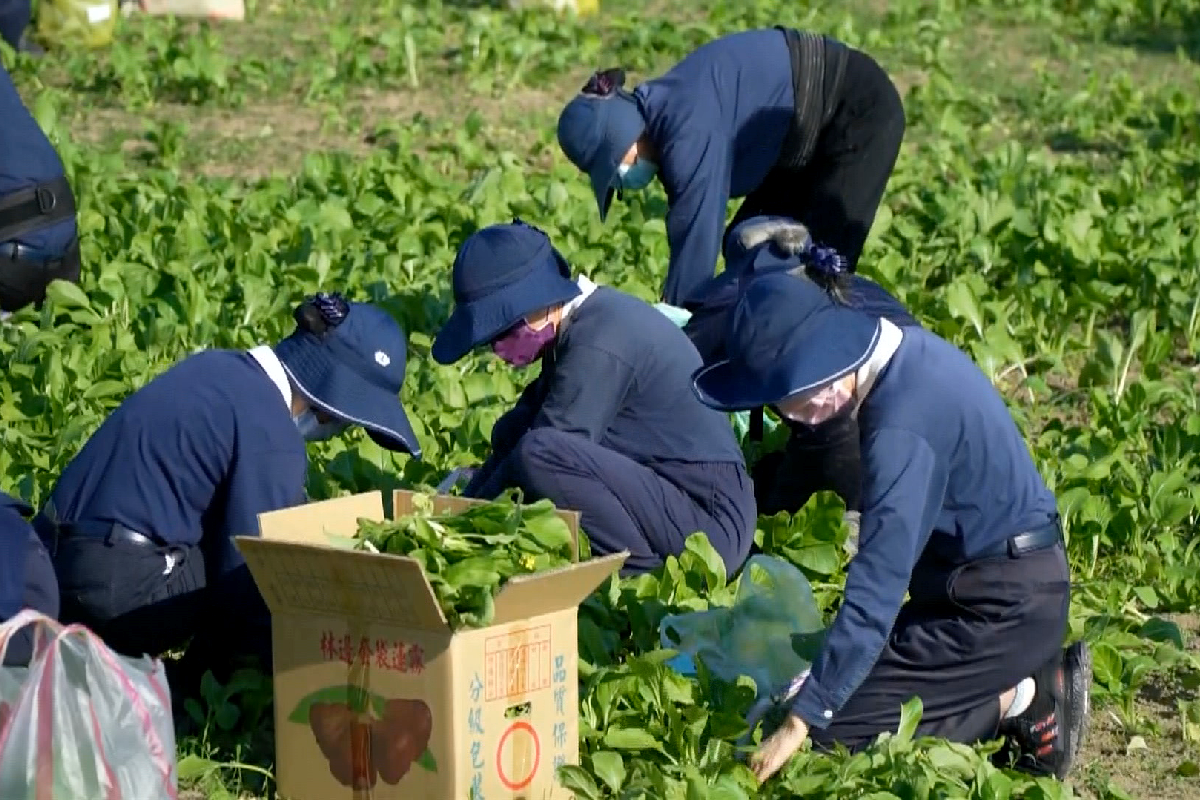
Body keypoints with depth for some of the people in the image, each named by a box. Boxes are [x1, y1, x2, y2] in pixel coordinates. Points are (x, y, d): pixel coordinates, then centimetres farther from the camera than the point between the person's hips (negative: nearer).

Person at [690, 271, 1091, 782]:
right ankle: (1029, 681, 7)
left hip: (1003, 604, -10)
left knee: (834, 722, -13)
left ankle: (1022, 701, -6)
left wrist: (799, 723, -27)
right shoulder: (905, 352, 0)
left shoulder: (902, 429, -28)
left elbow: (876, 590, -29)